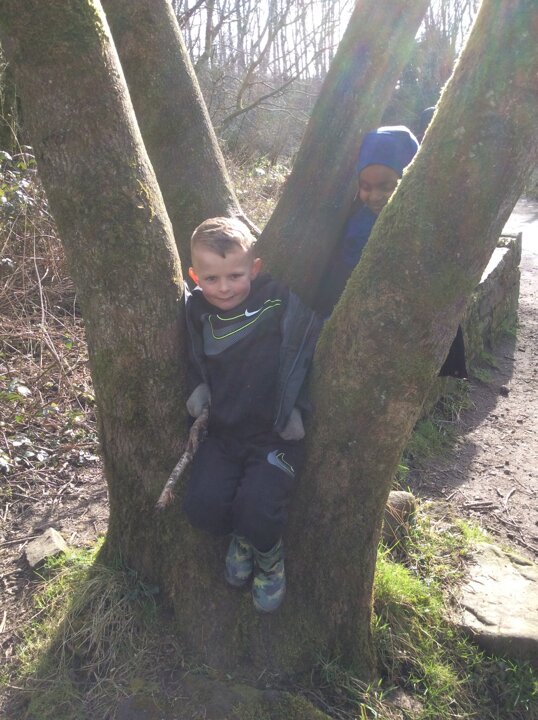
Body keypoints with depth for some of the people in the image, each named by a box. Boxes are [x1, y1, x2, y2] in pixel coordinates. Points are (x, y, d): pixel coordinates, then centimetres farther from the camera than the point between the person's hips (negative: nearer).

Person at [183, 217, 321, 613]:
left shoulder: (281, 302, -14)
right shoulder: (198, 313, 0)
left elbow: (317, 345, -11)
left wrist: (298, 406, -13)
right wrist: (200, 390, -3)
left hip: (277, 434, -4)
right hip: (223, 431, 4)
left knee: (257, 509, -22)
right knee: (202, 505, -15)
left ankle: (269, 554, 17)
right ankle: (242, 536, 22)